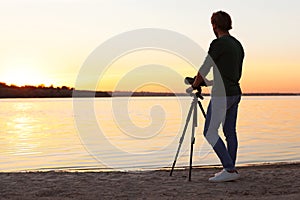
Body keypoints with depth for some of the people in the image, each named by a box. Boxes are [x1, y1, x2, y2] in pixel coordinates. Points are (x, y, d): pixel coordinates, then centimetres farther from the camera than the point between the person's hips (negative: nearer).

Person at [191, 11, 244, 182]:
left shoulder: (218, 44, -13)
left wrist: (194, 85, 7)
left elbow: (205, 69, -9)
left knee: (210, 132, -4)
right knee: (230, 132, 11)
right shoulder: (238, 45, 14)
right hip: (235, 93, 9)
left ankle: (230, 169, -7)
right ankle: (230, 170, 14)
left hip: (222, 95, -9)